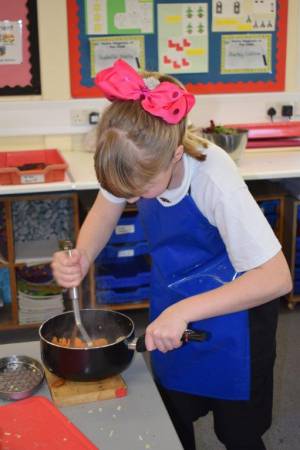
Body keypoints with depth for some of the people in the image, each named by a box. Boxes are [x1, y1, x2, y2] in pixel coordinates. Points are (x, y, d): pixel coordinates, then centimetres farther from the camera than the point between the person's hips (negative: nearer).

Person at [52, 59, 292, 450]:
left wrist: (184, 310, -37)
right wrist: (82, 258, -23)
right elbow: (104, 211, -2)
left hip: (229, 313, -5)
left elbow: (276, 278, -32)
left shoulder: (213, 180, -35)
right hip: (172, 307, 5)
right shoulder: (138, 161, -20)